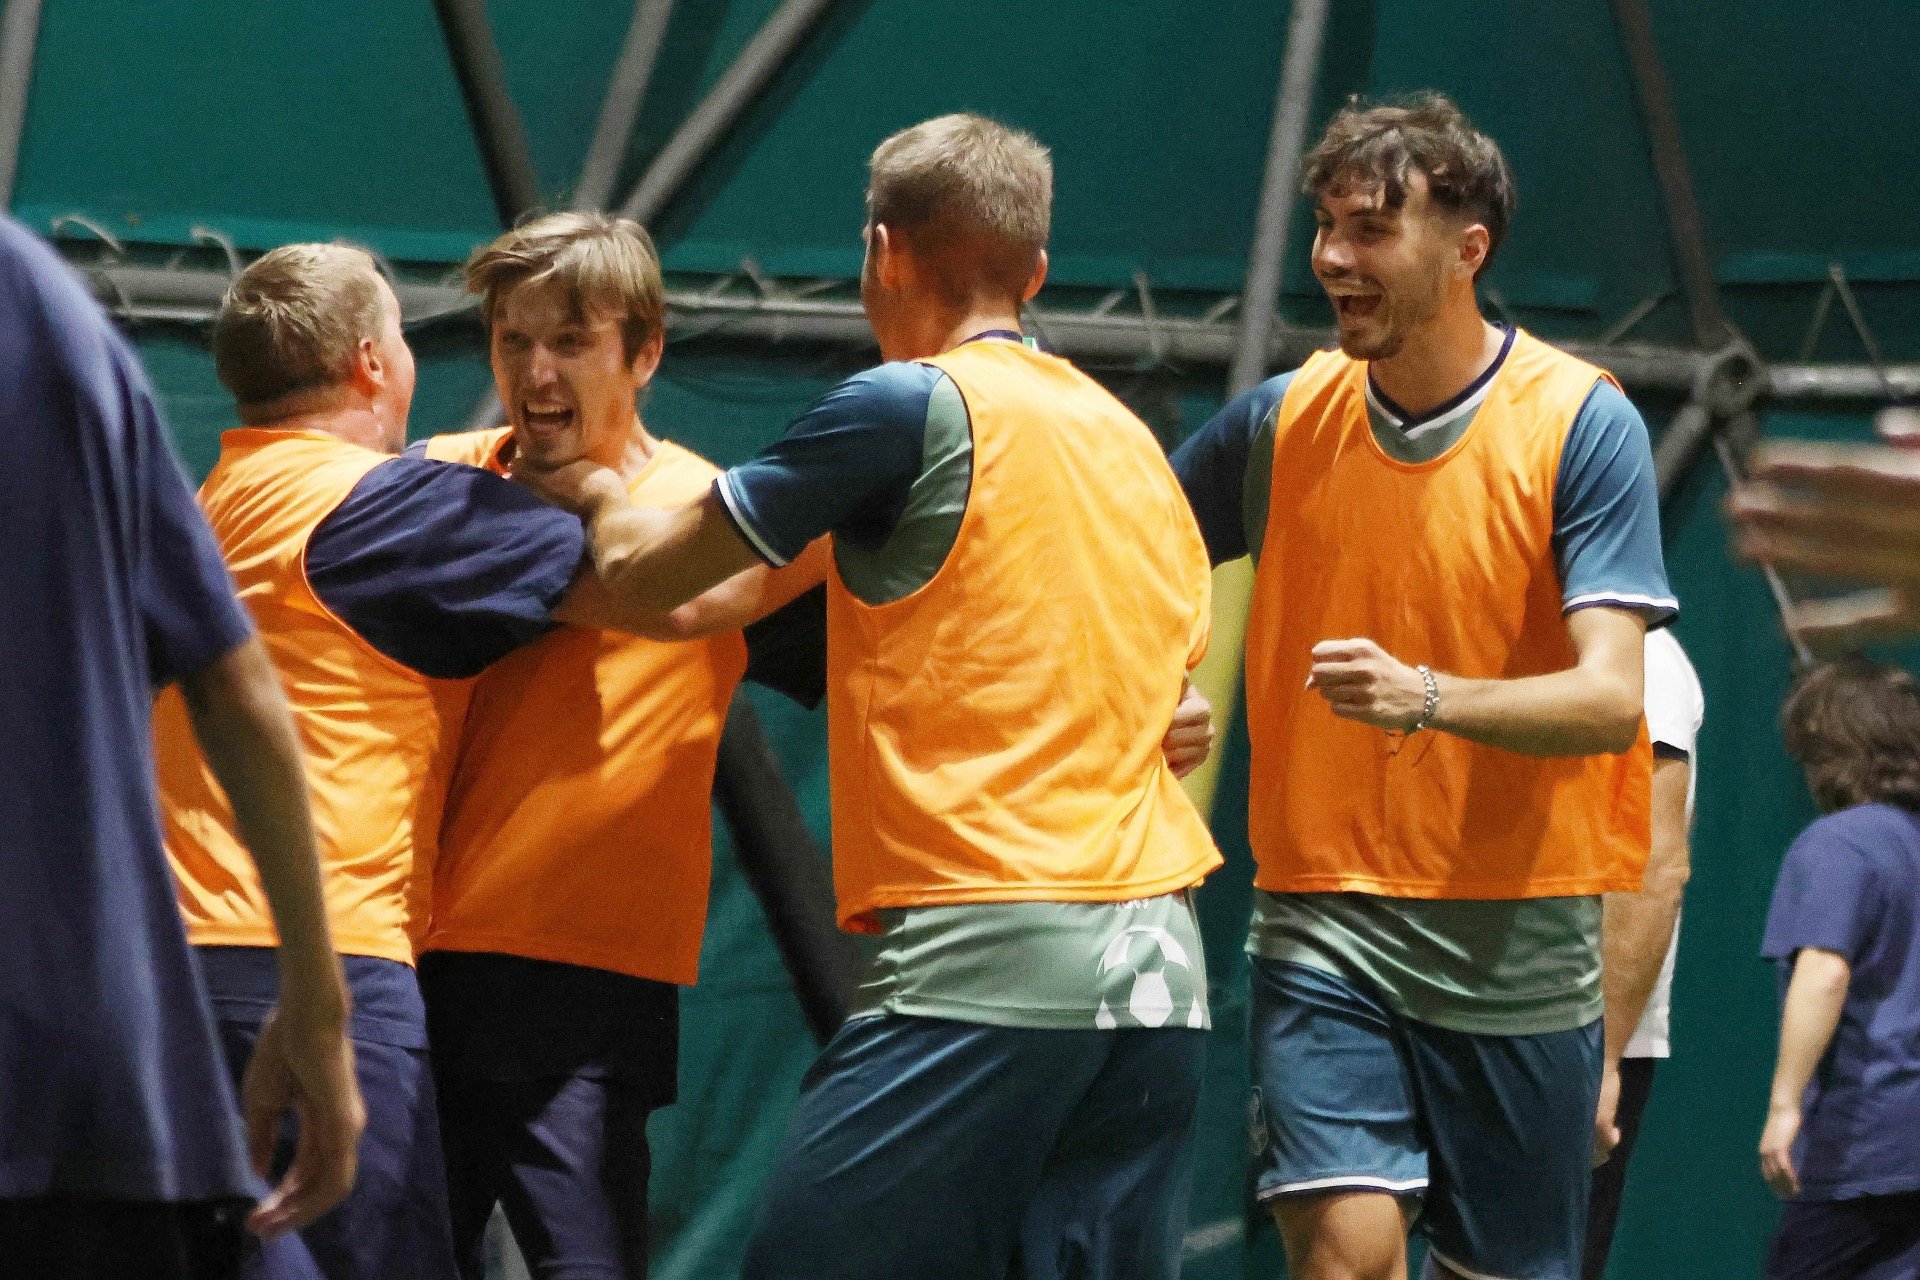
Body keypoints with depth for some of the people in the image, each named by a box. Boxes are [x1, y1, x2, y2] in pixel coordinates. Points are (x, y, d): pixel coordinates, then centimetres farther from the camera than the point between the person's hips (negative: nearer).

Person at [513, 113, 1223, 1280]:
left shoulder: (912, 404, -3)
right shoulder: (1130, 438, 17)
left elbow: (649, 579, 4)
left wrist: (595, 490, 27)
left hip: (987, 952, -7)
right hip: (1160, 966, 7)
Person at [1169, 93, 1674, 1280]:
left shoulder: (1582, 422, -7)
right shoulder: (1282, 421, 3)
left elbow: (1610, 698, -17)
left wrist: (1430, 698, -33)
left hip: (1517, 950, -1)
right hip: (1325, 922, 1)